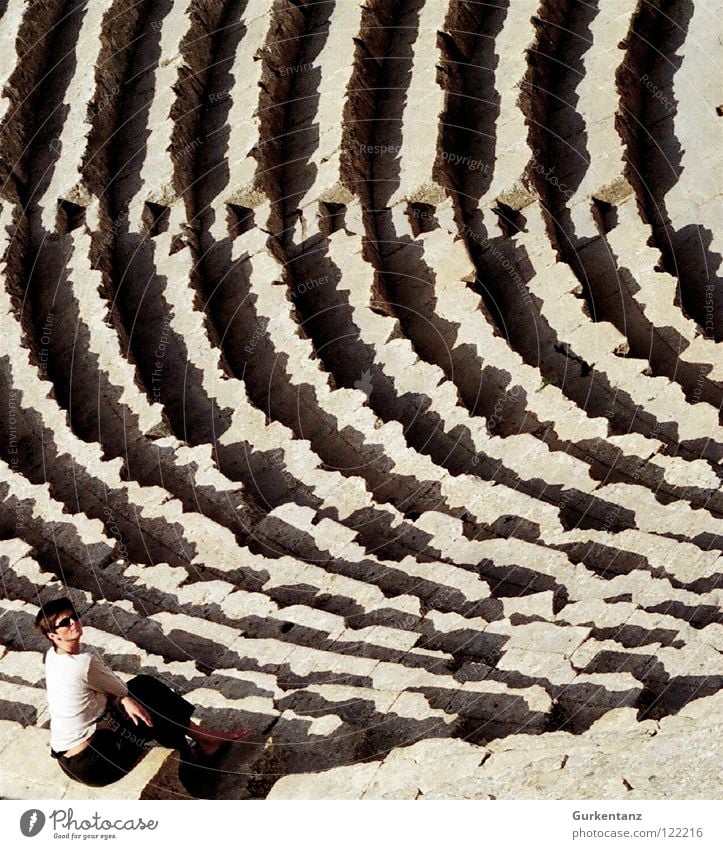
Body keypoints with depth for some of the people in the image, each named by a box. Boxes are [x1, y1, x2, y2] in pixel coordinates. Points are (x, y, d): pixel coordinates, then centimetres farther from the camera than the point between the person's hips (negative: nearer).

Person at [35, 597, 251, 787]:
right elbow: (122, 690, -9)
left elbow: (112, 689, 6)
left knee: (144, 683, 7)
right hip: (88, 763, -8)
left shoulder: (53, 655, 0)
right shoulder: (85, 664, -27)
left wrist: (124, 700, -12)